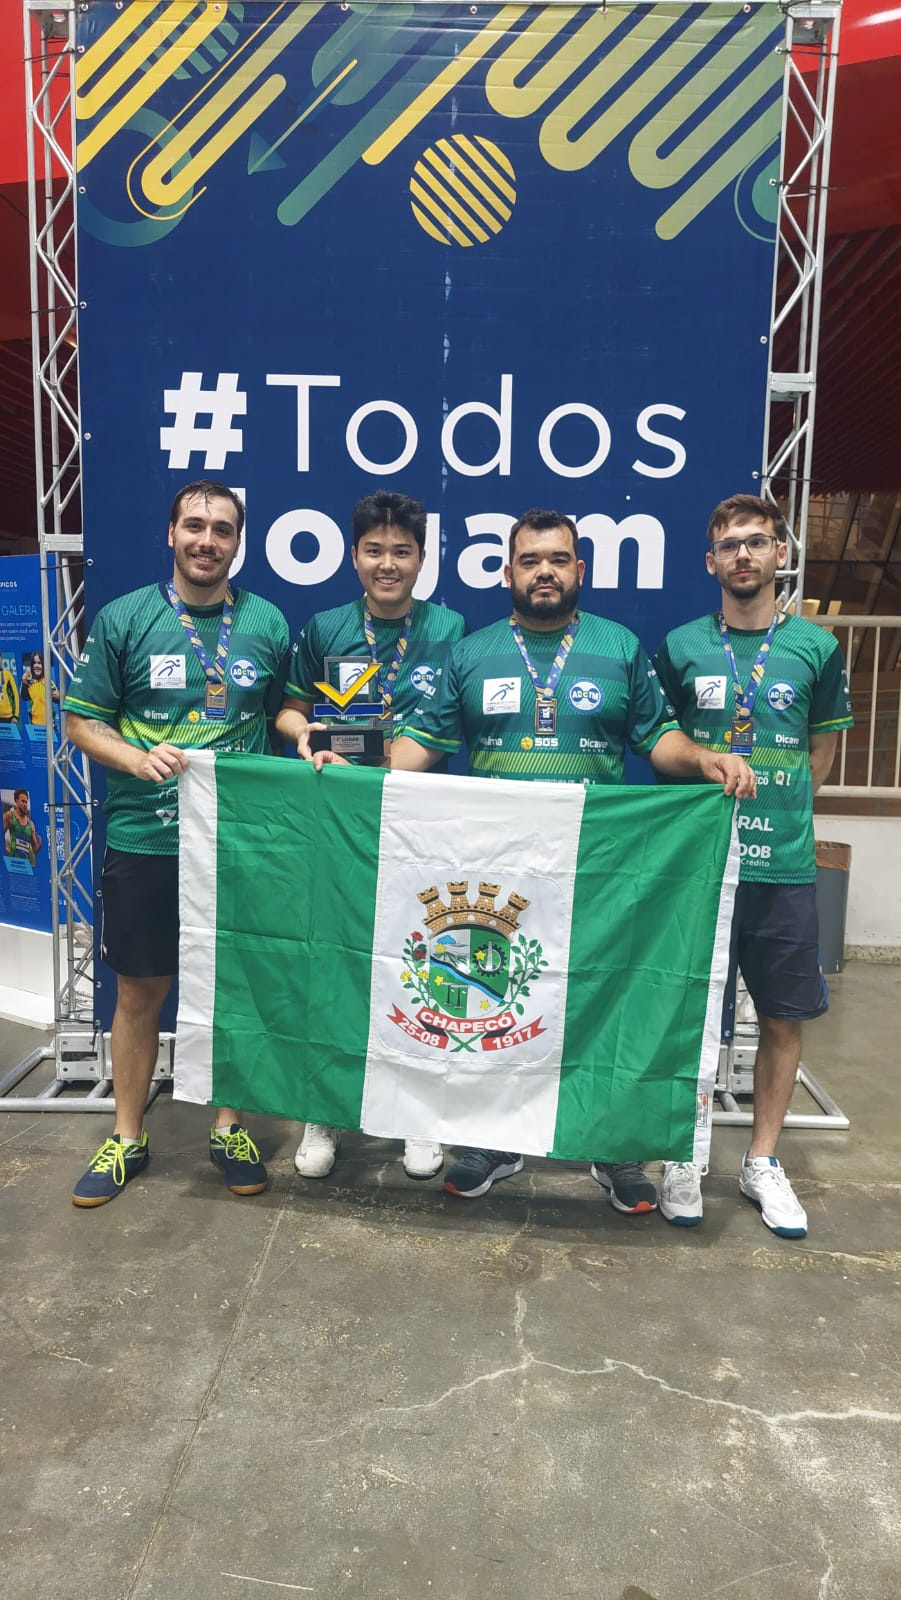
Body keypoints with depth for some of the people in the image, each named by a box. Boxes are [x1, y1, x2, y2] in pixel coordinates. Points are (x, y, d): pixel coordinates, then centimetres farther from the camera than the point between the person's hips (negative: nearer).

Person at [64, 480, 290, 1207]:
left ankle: (230, 1127, 30)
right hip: (145, 841, -1)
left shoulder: (268, 623, 4)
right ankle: (127, 1139, 28)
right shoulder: (124, 620, 0)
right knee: (140, 991, 10)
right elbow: (83, 721, 2)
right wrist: (140, 760, -15)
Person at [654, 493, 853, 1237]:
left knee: (783, 1018, 9)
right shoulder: (681, 647, 2)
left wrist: (774, 811, 6)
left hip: (784, 867, 1)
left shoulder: (816, 648, 3)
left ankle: (763, 1162, 28)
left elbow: (820, 753, 12)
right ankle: (685, 1157, 25)